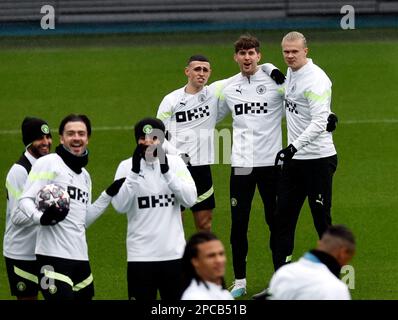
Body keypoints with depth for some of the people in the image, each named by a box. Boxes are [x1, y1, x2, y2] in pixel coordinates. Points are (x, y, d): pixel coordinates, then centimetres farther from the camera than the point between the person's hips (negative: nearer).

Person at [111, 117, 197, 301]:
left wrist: (166, 170, -18)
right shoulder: (126, 166, -1)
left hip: (174, 253, 2)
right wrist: (134, 172, -20)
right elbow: (119, 206, -13)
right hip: (140, 256, -2)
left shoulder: (175, 163, 3)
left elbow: (190, 199, -9)